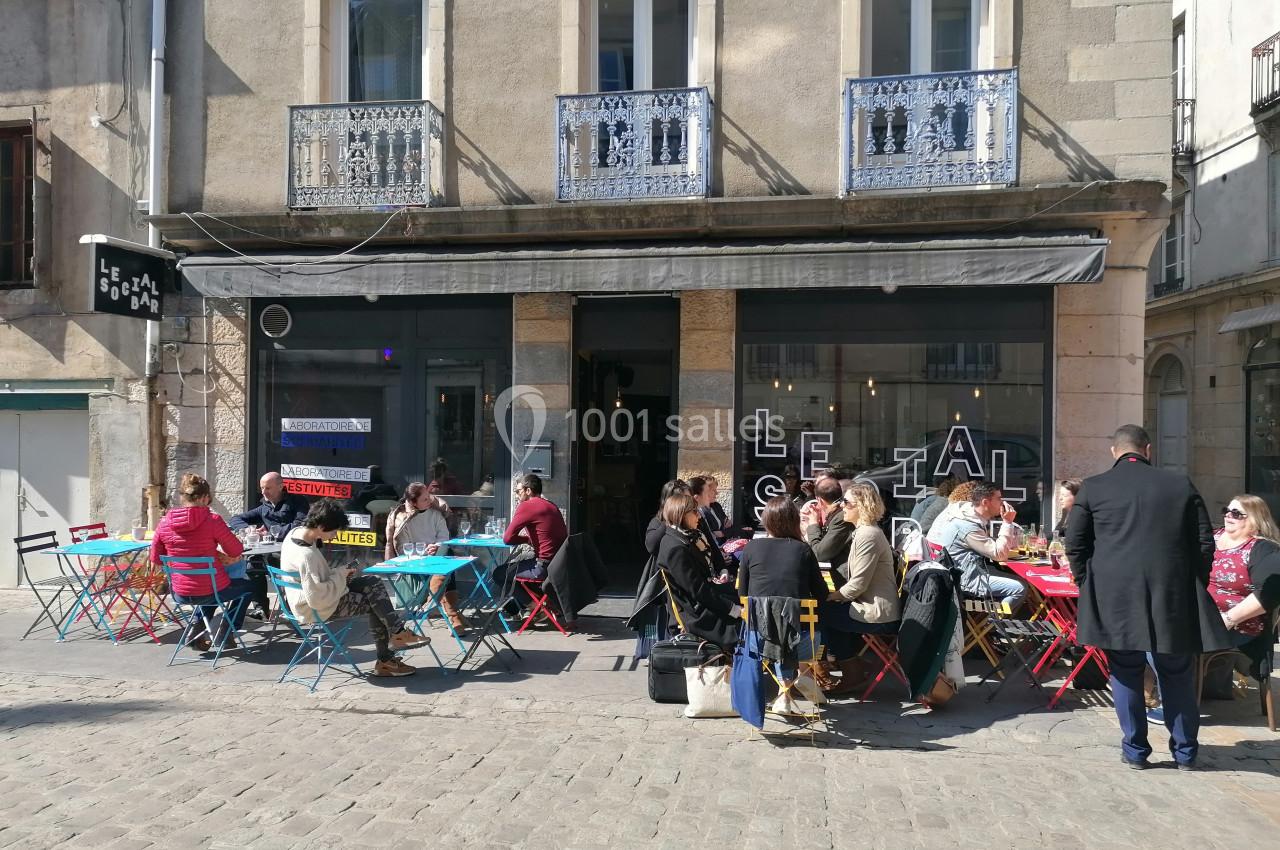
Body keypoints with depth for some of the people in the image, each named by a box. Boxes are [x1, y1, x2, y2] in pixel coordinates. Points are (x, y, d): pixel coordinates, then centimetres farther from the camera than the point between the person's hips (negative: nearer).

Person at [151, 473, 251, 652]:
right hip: (211, 592, -5)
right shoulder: (212, 520, -18)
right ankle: (224, 633, 21)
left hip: (180, 595, 5)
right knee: (247, 587, 27)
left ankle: (198, 630, 26)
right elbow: (236, 551, -9)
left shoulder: (164, 523, -4)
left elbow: (156, 558, 9)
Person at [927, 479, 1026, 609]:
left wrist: (1010, 523, 2)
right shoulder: (968, 525, -23)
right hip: (962, 578, -10)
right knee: (1019, 589, -16)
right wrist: (1007, 523, -17)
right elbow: (1000, 554, -20)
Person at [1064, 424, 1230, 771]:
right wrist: (1194, 585, 16)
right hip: (1174, 597, 1)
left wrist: (1088, 584, 13)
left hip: (1115, 598, -1)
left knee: (1126, 675, 9)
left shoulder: (1093, 488, 0)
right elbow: (1205, 542, 6)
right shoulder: (1181, 484, 4)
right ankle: (1185, 752, 25)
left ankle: (1135, 750, 16)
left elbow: (1075, 546, 1)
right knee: (1177, 675, 14)